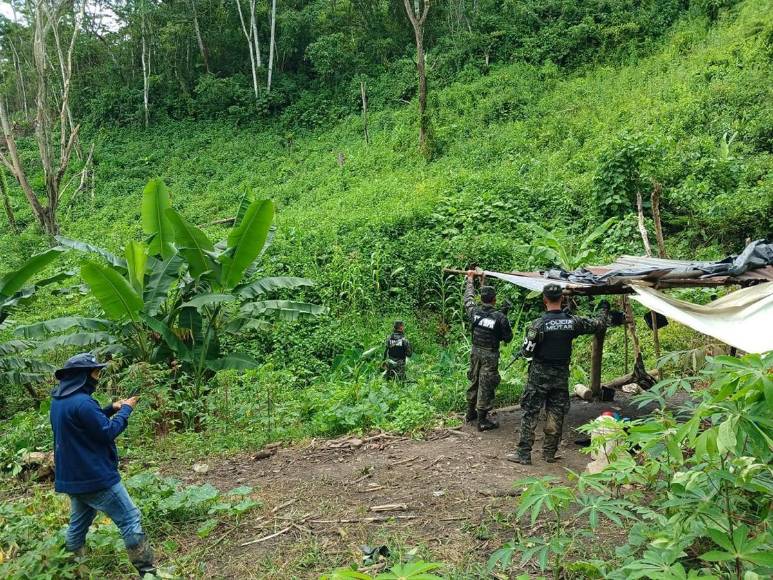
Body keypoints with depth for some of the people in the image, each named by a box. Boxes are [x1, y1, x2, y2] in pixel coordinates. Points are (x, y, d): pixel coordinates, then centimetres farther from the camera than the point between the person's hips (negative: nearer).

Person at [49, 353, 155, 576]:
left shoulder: (59, 400, 7)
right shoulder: (82, 402, -24)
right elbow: (107, 432, -19)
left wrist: (110, 409, 10)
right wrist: (125, 410, -7)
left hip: (71, 477, 9)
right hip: (95, 477, -9)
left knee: (78, 524, 22)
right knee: (130, 519, -2)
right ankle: (146, 570, 1)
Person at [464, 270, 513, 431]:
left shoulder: (474, 311, -5)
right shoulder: (500, 317, -16)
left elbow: (468, 297, 15)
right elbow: (508, 338, -7)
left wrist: (470, 279, 27)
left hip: (475, 352, 5)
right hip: (490, 355, -5)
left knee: (474, 382, 19)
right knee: (485, 387, 1)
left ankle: (470, 414, 32)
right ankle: (482, 421, 7)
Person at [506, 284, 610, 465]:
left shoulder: (539, 324, -16)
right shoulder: (573, 321, -4)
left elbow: (526, 351, -14)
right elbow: (598, 324, 11)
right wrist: (605, 309, 30)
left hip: (539, 375, -4)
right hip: (561, 375, 4)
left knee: (530, 414, 2)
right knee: (556, 414, 12)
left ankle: (524, 454, 5)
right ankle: (550, 453, 20)